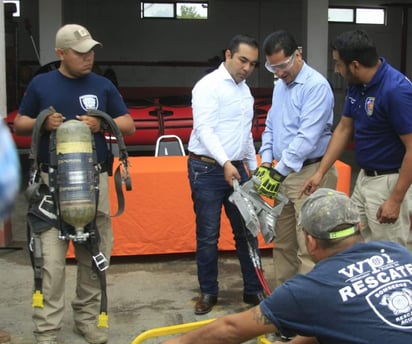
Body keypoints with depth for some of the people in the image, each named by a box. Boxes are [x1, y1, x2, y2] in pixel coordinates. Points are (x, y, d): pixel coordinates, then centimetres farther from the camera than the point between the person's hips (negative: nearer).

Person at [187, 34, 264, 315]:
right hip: (207, 170, -7)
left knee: (247, 231, 8)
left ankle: (253, 289, 18)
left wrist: (254, 166, 21)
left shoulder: (245, 89, 15)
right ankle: (208, 292, 15)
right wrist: (225, 163, -29)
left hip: (237, 169, 7)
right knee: (208, 236, 1)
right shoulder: (209, 85, -10)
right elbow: (204, 129, -20)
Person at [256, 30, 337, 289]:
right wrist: (266, 162, 3)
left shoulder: (316, 86, -15)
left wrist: (279, 171, -23)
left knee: (308, 245, -6)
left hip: (310, 173, -9)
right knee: (283, 241, 15)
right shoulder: (280, 86, 13)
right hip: (284, 171, 9)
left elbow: (308, 137, -23)